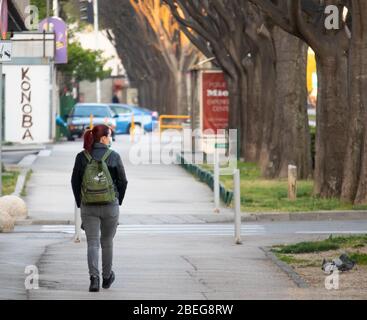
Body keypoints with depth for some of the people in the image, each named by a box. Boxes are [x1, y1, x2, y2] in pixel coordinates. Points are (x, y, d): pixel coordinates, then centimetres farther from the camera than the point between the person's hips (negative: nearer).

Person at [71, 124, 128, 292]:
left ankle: (94, 278, -14)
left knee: (92, 243, 3)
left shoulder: (81, 157, -2)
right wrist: (118, 202, 12)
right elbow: (122, 182, -2)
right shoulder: (114, 156, -6)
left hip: (88, 206, 1)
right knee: (107, 242, 17)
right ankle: (107, 277, 29)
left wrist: (80, 203, 11)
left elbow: (75, 182, 1)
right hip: (110, 206, -1)